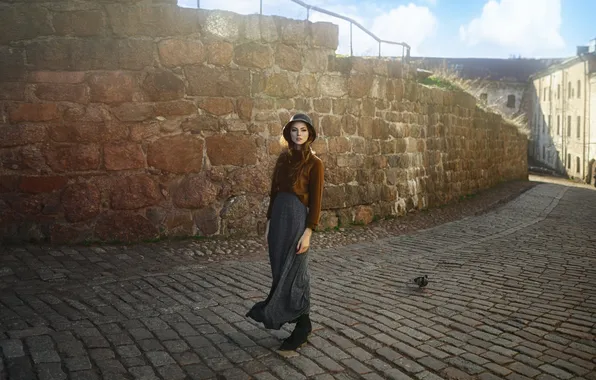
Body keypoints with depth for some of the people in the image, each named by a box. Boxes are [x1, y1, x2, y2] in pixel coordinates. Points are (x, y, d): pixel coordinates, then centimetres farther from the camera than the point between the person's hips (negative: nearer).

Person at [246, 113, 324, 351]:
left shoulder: (314, 163, -7)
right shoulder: (283, 158, 11)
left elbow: (315, 201, -11)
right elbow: (274, 192, 13)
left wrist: (308, 232, -17)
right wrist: (269, 223, 11)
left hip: (297, 218, -7)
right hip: (278, 216, 7)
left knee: (293, 274, -1)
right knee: (281, 272, 12)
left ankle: (301, 328, 15)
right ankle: (302, 323, 28)